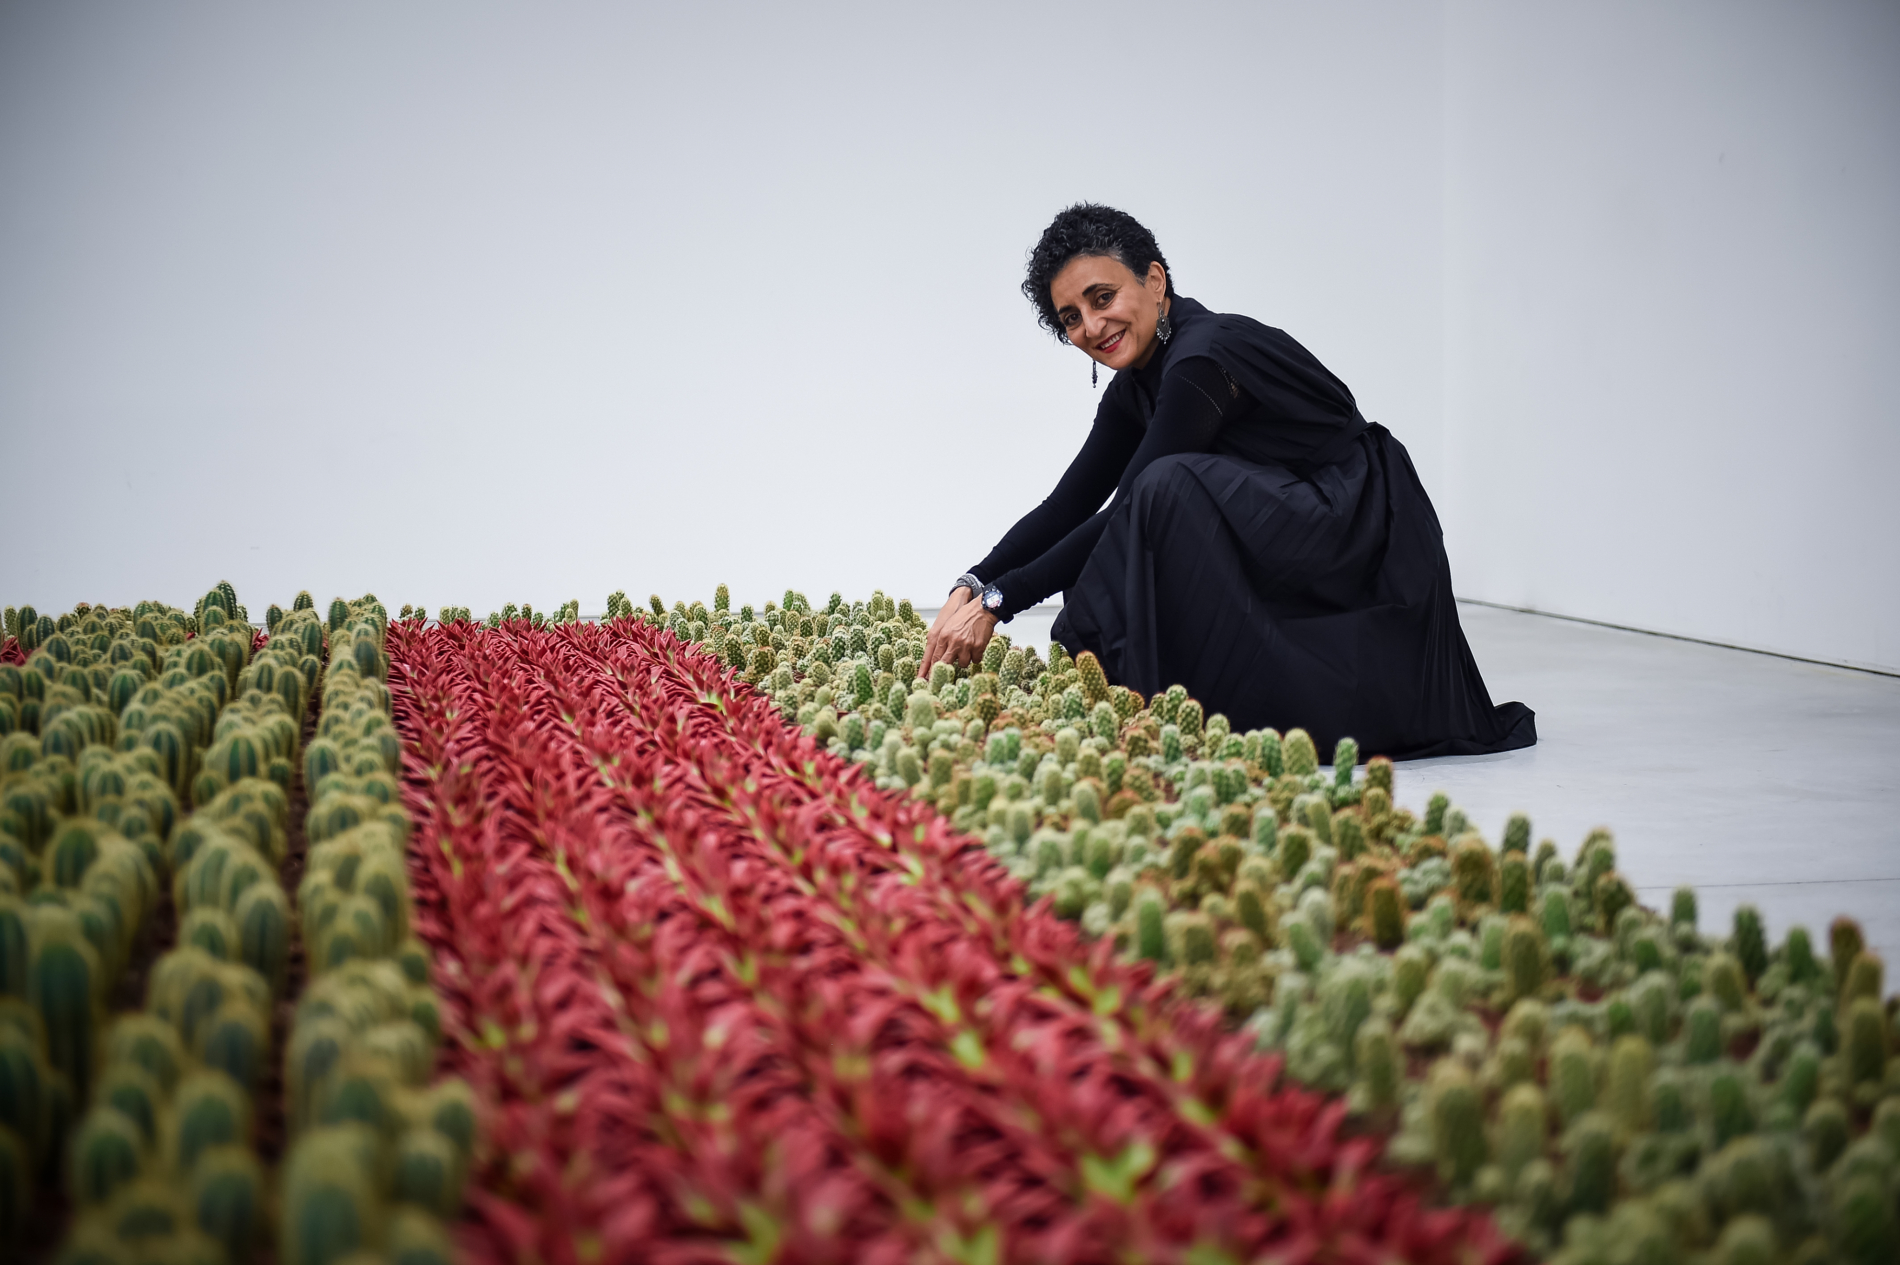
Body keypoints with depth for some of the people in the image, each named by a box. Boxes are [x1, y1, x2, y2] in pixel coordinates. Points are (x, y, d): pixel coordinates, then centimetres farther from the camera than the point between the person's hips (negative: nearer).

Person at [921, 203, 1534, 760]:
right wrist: (969, 588, -10)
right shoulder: (1136, 385, 5)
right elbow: (1069, 505, 4)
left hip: (1367, 548, -9)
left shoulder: (1204, 359, -22)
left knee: (1172, 489, -29)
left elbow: (1129, 511, -25)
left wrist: (998, 601, -23)